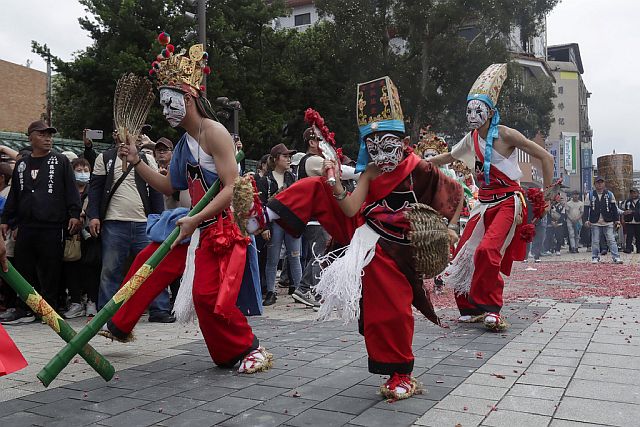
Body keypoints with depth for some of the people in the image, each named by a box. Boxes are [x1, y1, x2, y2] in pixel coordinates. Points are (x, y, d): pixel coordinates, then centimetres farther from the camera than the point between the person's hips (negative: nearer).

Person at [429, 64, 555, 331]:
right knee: (463, 254, 0)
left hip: (508, 202, -7)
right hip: (485, 204, 7)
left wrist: (547, 193, -5)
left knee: (487, 251, -25)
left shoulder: (504, 135, -11)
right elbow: (448, 157, 27)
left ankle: (490, 309, -10)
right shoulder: (471, 139, 7)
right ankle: (470, 308, 14)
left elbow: (545, 157, -7)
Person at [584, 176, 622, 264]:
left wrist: (617, 219, 4)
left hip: (608, 222, 0)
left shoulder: (610, 194, 6)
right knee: (595, 241, 3)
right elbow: (586, 208, 3)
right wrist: (586, 220, -6)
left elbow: (614, 208, 8)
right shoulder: (590, 195, 4)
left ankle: (616, 257, -2)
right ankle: (595, 257, 11)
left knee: (611, 240, -3)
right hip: (595, 223, 0)